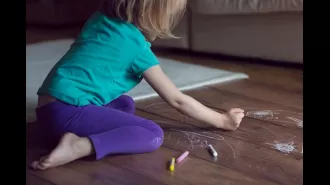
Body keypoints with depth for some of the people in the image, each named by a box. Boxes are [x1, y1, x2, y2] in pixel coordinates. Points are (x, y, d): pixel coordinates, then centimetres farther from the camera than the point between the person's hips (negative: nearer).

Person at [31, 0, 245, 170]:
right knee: (154, 135, -10)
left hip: (49, 108, 8)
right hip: (68, 111, -8)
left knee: (125, 103, 26)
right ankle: (79, 146, -23)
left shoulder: (99, 18, 13)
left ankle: (78, 135, 0)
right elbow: (178, 100, 0)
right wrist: (222, 120, 11)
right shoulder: (137, 46, -6)